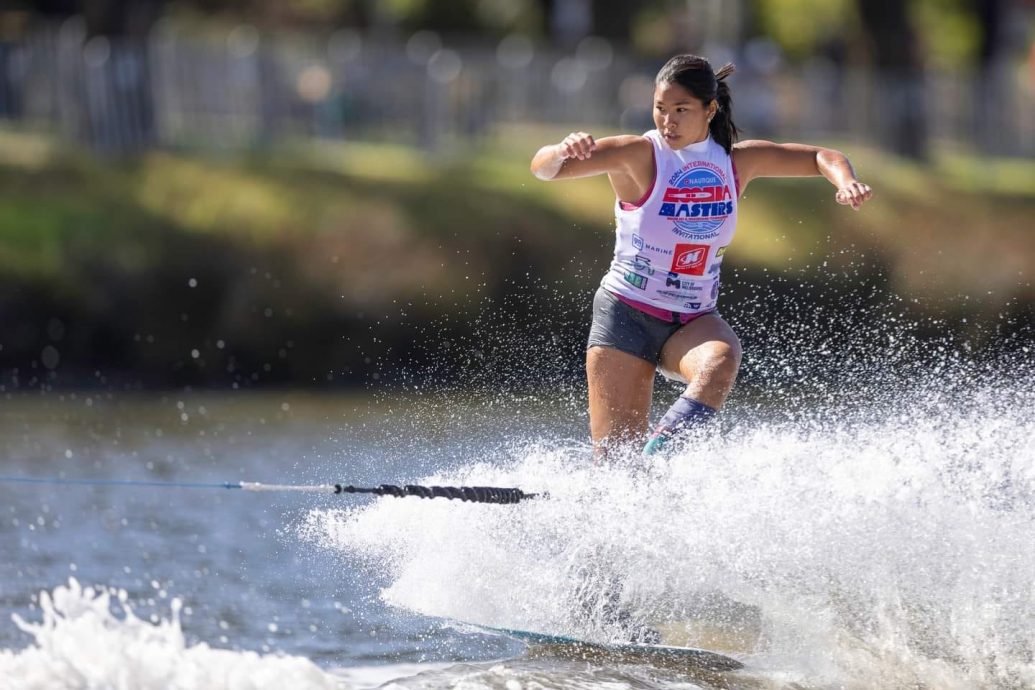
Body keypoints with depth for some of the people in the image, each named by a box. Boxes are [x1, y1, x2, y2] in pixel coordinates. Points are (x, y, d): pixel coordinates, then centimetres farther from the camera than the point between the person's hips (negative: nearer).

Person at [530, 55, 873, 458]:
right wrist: (563, 152, -44)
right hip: (626, 316, -2)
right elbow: (542, 169, -20)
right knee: (616, 458, -9)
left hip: (695, 321, 2)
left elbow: (823, 158, 12)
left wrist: (846, 182, -11)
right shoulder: (637, 156, -10)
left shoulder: (737, 161, 2)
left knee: (720, 361, -34)